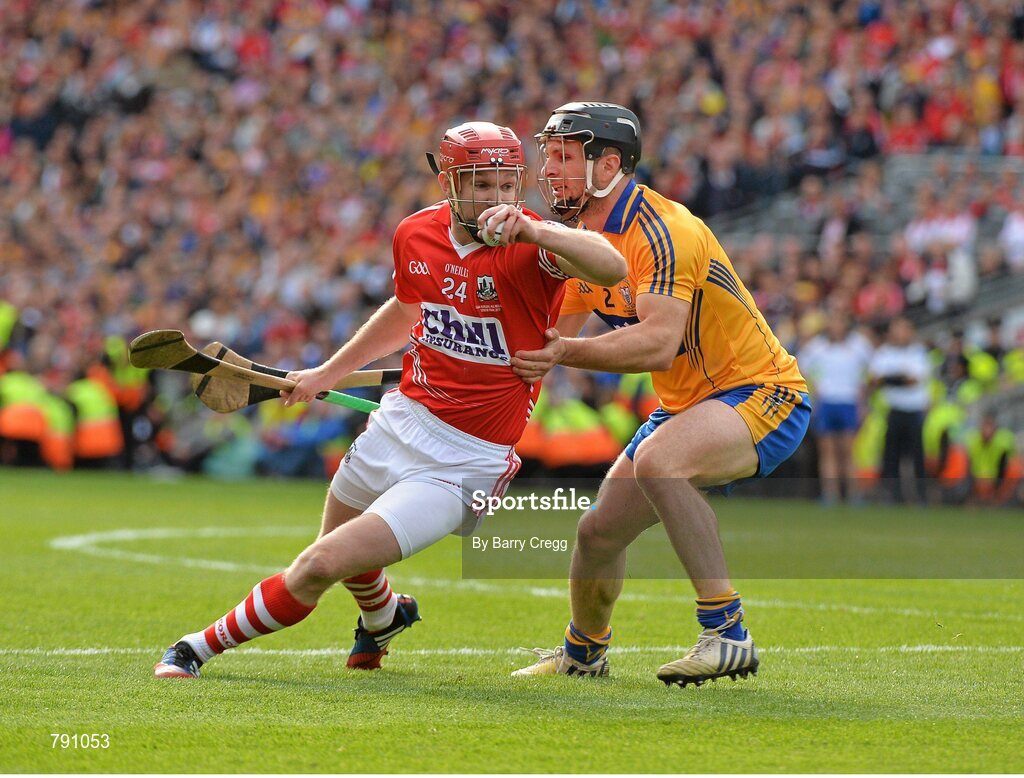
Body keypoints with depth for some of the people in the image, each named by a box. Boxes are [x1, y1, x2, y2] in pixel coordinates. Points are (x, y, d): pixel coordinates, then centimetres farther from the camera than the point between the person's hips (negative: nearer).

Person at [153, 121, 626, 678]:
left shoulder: (531, 248, -19)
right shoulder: (416, 235, 0)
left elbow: (612, 268, -40)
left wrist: (530, 230, -54)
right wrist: (328, 372, 28)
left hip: (465, 459, -6)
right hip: (401, 422, 7)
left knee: (321, 566, -12)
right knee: (343, 555, 27)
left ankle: (201, 646, 7)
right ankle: (383, 617, 62)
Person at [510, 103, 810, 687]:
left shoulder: (662, 231, -24)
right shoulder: (586, 238, 5)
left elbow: (659, 344, -37)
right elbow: (552, 335, 13)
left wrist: (567, 352, -46)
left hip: (764, 396, -9)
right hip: (687, 407, 9)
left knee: (657, 462, -36)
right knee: (599, 532, 7)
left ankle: (728, 633, -30)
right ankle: (584, 652, 37)